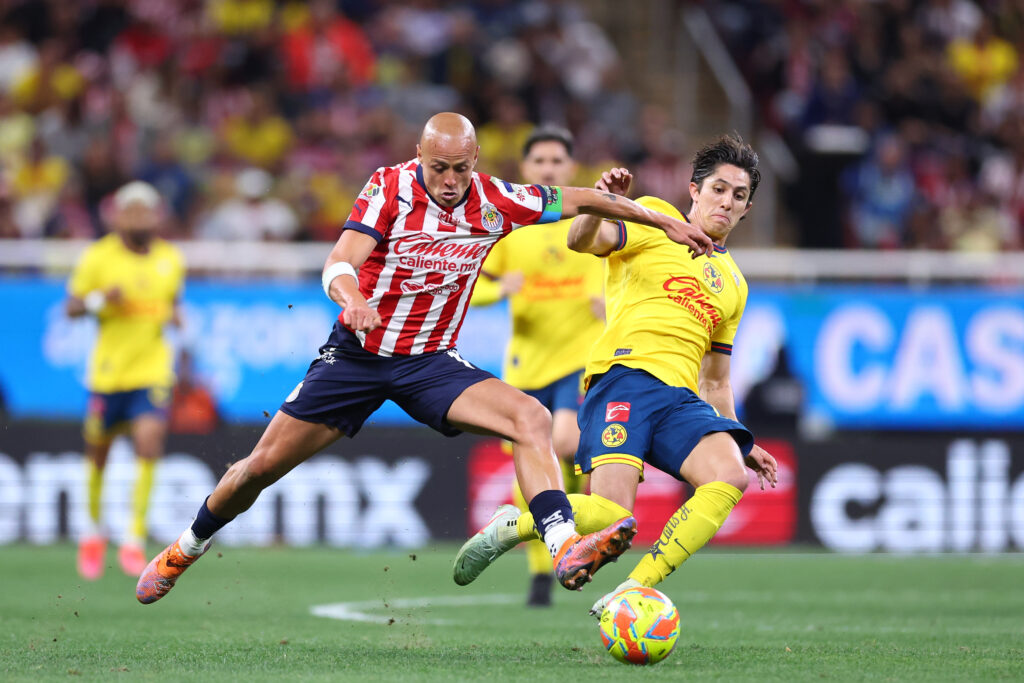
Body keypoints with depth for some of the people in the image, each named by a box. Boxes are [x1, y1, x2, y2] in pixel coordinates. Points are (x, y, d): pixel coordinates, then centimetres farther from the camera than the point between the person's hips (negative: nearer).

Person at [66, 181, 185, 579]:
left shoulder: (171, 259, 5)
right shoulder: (98, 257, -5)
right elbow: (71, 307, -1)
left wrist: (174, 316, -1)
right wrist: (100, 299, -20)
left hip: (152, 370, 1)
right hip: (108, 369, -1)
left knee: (149, 442, -17)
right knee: (98, 452, 9)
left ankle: (135, 542, -12)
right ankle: (94, 529, 36)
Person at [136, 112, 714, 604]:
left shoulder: (494, 201, -8)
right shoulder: (390, 188, -15)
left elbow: (577, 200, 4)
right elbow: (339, 263, -25)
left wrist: (664, 221, 7)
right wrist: (351, 297, -48)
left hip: (430, 362, 2)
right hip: (358, 354, -2)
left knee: (532, 419, -24)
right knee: (263, 465, 1)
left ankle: (566, 550, -35)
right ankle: (185, 549, 26)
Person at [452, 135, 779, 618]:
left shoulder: (733, 284, 29)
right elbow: (583, 241, -7)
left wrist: (742, 443, 23)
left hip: (680, 397, 6)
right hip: (623, 375, -6)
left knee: (729, 475, -26)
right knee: (609, 512, -25)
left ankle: (630, 595, -20)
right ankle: (509, 527, 7)